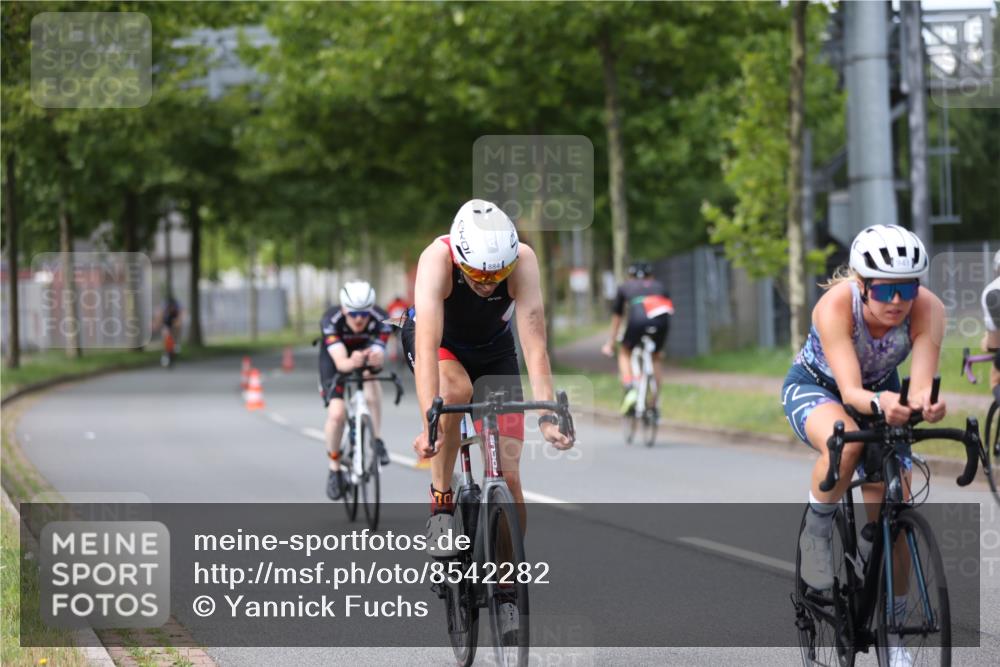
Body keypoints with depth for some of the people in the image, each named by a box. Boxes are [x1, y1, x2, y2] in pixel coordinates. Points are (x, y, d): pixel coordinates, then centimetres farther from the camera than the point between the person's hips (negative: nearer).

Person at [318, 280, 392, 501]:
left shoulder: (380, 320, -32)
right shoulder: (331, 320, -35)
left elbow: (379, 357, -42)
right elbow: (340, 362, -45)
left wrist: (374, 359, -66)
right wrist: (352, 363, -68)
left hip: (364, 350, 1)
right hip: (335, 359, -1)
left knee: (371, 378, -35)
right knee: (336, 413, -20)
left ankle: (376, 440, -22)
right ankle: (334, 468, 4)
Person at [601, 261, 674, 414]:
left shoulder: (625, 287, 32)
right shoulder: (659, 286, 36)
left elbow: (617, 318, 40)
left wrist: (610, 344, 53)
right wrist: (660, 347, 53)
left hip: (638, 320, -2)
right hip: (662, 320, 2)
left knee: (625, 353, 24)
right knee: (655, 358, 26)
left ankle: (629, 388, 1)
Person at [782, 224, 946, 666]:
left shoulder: (927, 310, -30)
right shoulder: (836, 306, -37)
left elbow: (920, 384, -38)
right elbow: (850, 390, -44)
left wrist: (926, 404, -62)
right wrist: (879, 403, -66)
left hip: (881, 393, 3)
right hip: (814, 386, -3)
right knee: (846, 442, -40)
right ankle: (816, 530, -12)